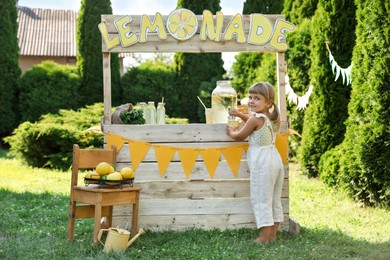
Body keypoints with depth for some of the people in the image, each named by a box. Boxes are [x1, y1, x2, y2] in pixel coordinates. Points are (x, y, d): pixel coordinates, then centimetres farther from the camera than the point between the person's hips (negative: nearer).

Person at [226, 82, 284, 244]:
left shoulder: (255, 119, -15)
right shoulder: (271, 117, 10)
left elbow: (239, 136, -2)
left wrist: (231, 132, 17)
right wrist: (240, 115, 29)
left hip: (262, 164, -9)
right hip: (275, 159, 9)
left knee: (261, 200, -2)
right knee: (274, 200, 14)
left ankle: (264, 237, -1)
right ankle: (273, 234, 22)